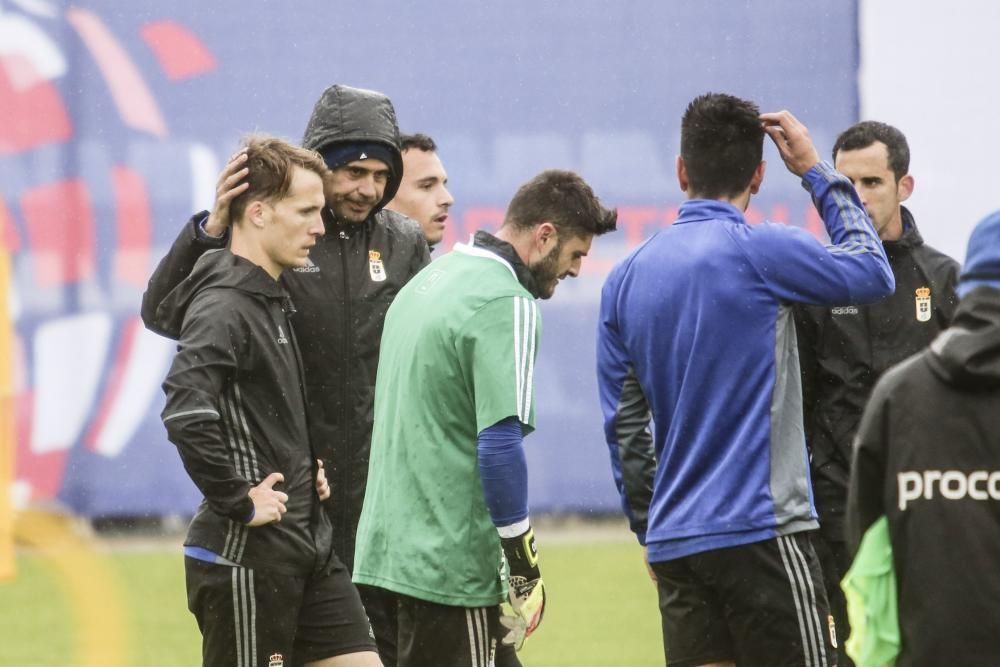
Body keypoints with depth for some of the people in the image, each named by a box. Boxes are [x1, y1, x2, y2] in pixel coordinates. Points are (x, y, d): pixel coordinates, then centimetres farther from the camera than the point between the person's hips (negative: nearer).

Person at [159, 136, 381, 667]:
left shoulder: (273, 299, 15)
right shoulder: (223, 308, -16)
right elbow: (186, 414, -31)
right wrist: (239, 504, -23)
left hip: (308, 545, 9)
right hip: (245, 557, -9)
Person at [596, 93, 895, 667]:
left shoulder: (625, 279, 9)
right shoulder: (761, 252, -10)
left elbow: (623, 426, 12)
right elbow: (872, 273, 6)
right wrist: (817, 172, 13)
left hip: (673, 545, 6)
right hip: (760, 532, -6)